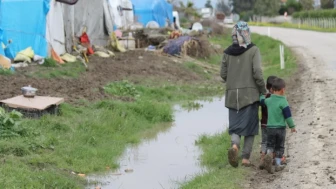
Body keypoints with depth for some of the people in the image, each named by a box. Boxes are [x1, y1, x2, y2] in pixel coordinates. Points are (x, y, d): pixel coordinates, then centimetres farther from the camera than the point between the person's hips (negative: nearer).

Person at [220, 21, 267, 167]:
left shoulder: (227, 52, 4)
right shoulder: (253, 50, -7)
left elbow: (223, 74, 7)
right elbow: (257, 72, -13)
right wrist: (263, 91, -1)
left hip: (232, 95, 3)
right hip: (250, 93, -3)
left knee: (235, 125, 8)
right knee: (250, 126, 8)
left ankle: (234, 145, -22)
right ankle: (246, 158, 6)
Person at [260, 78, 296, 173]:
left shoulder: (268, 100, 1)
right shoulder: (283, 102, -13)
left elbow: (261, 100, 24)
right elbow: (288, 115, -13)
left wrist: (263, 95, 46)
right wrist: (292, 126, -3)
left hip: (270, 127, 3)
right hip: (281, 128, -3)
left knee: (270, 145, 10)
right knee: (279, 147, 10)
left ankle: (269, 155, -21)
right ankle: (278, 164, 11)